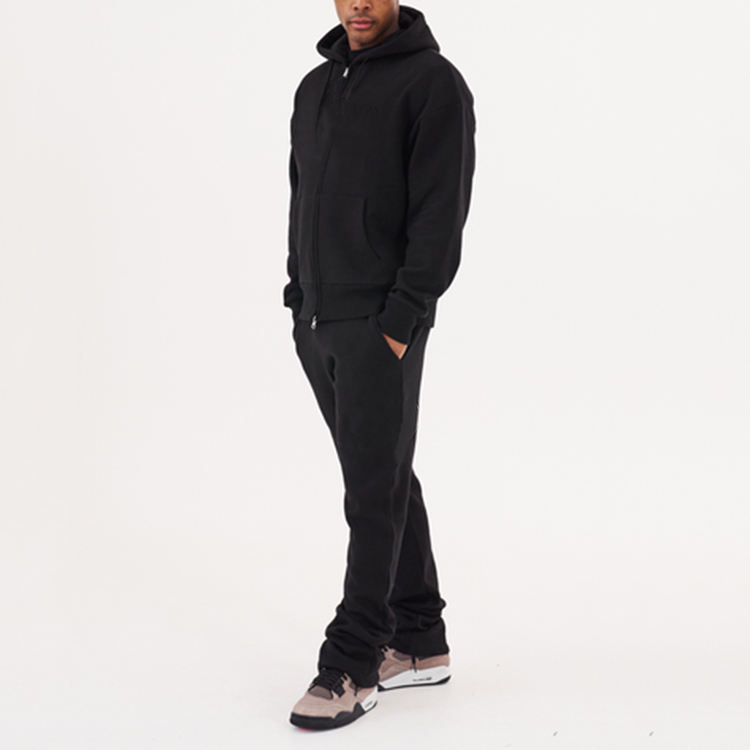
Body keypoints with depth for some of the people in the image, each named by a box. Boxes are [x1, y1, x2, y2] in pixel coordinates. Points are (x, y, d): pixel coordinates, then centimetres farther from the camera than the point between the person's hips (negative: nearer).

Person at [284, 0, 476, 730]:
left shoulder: (434, 82, -7)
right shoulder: (315, 86, 15)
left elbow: (442, 213, -14)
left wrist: (401, 321, -18)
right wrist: (298, 299, 13)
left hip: (381, 324, -7)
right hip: (317, 324, 8)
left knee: (373, 493, -5)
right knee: (385, 482, 13)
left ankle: (350, 669, 3)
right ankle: (419, 643, 23)